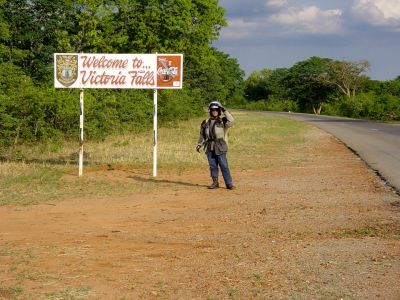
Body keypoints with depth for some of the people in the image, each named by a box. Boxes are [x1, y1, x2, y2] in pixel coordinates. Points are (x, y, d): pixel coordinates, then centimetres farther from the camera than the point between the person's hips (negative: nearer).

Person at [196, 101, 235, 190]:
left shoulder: (222, 121, 2)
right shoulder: (205, 122, 13)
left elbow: (231, 121, -18)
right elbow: (202, 135, 17)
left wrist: (225, 111, -14)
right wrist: (199, 145, 9)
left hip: (220, 147, -4)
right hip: (209, 148, 4)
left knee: (224, 166, -6)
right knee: (212, 166, 6)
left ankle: (229, 183, -4)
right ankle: (215, 183, 14)